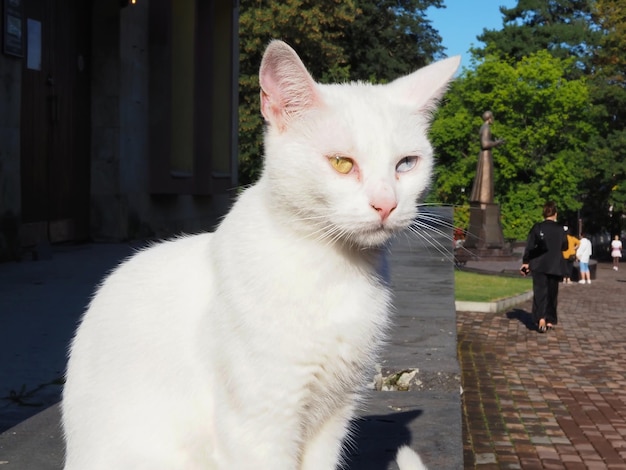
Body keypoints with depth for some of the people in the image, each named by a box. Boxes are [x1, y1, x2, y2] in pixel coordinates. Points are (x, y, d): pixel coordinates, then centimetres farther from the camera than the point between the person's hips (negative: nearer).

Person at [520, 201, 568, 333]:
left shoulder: (537, 227, -6)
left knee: (540, 292, -3)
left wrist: (525, 262, 1)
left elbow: (529, 246, -6)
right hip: (555, 266, 1)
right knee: (552, 293, 13)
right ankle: (550, 321, 18)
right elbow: (565, 247, 10)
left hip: (539, 265, -1)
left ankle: (541, 319, -22)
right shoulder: (560, 229, -1)